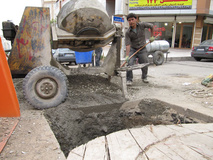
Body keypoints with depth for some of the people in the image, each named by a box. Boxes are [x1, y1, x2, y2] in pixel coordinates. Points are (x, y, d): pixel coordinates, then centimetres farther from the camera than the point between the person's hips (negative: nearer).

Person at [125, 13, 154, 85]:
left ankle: (144, 77, 32)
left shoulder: (142, 25, -10)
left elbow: (151, 26, 8)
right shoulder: (128, 32, -14)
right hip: (132, 50, -1)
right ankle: (129, 79, -3)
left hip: (142, 50, 1)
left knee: (145, 64, 5)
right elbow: (127, 45, -21)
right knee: (129, 63, -18)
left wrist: (152, 36, 9)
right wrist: (127, 56, -30)